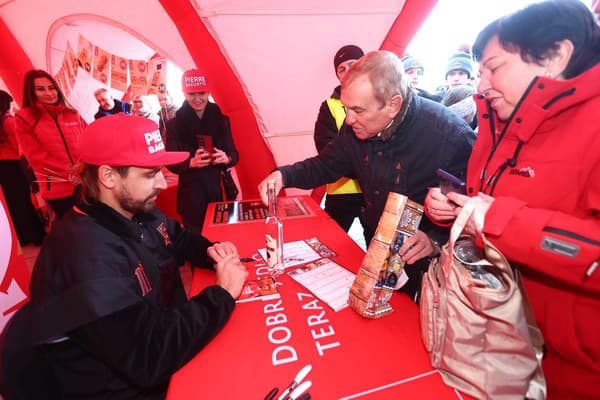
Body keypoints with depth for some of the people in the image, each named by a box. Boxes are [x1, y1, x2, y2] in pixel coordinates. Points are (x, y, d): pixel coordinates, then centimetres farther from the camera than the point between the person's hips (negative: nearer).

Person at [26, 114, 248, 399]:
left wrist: (210, 251, -5)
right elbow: (150, 360, -32)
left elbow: (180, 240, 17)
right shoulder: (86, 254, -31)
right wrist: (222, 294, -23)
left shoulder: (139, 212, -2)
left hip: (167, 347, 7)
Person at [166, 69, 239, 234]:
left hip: (220, 187, 2)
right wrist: (191, 163, -23)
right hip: (191, 191, -2)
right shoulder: (174, 124, -3)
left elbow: (234, 154, 4)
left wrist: (227, 158, -19)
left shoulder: (221, 119, 3)